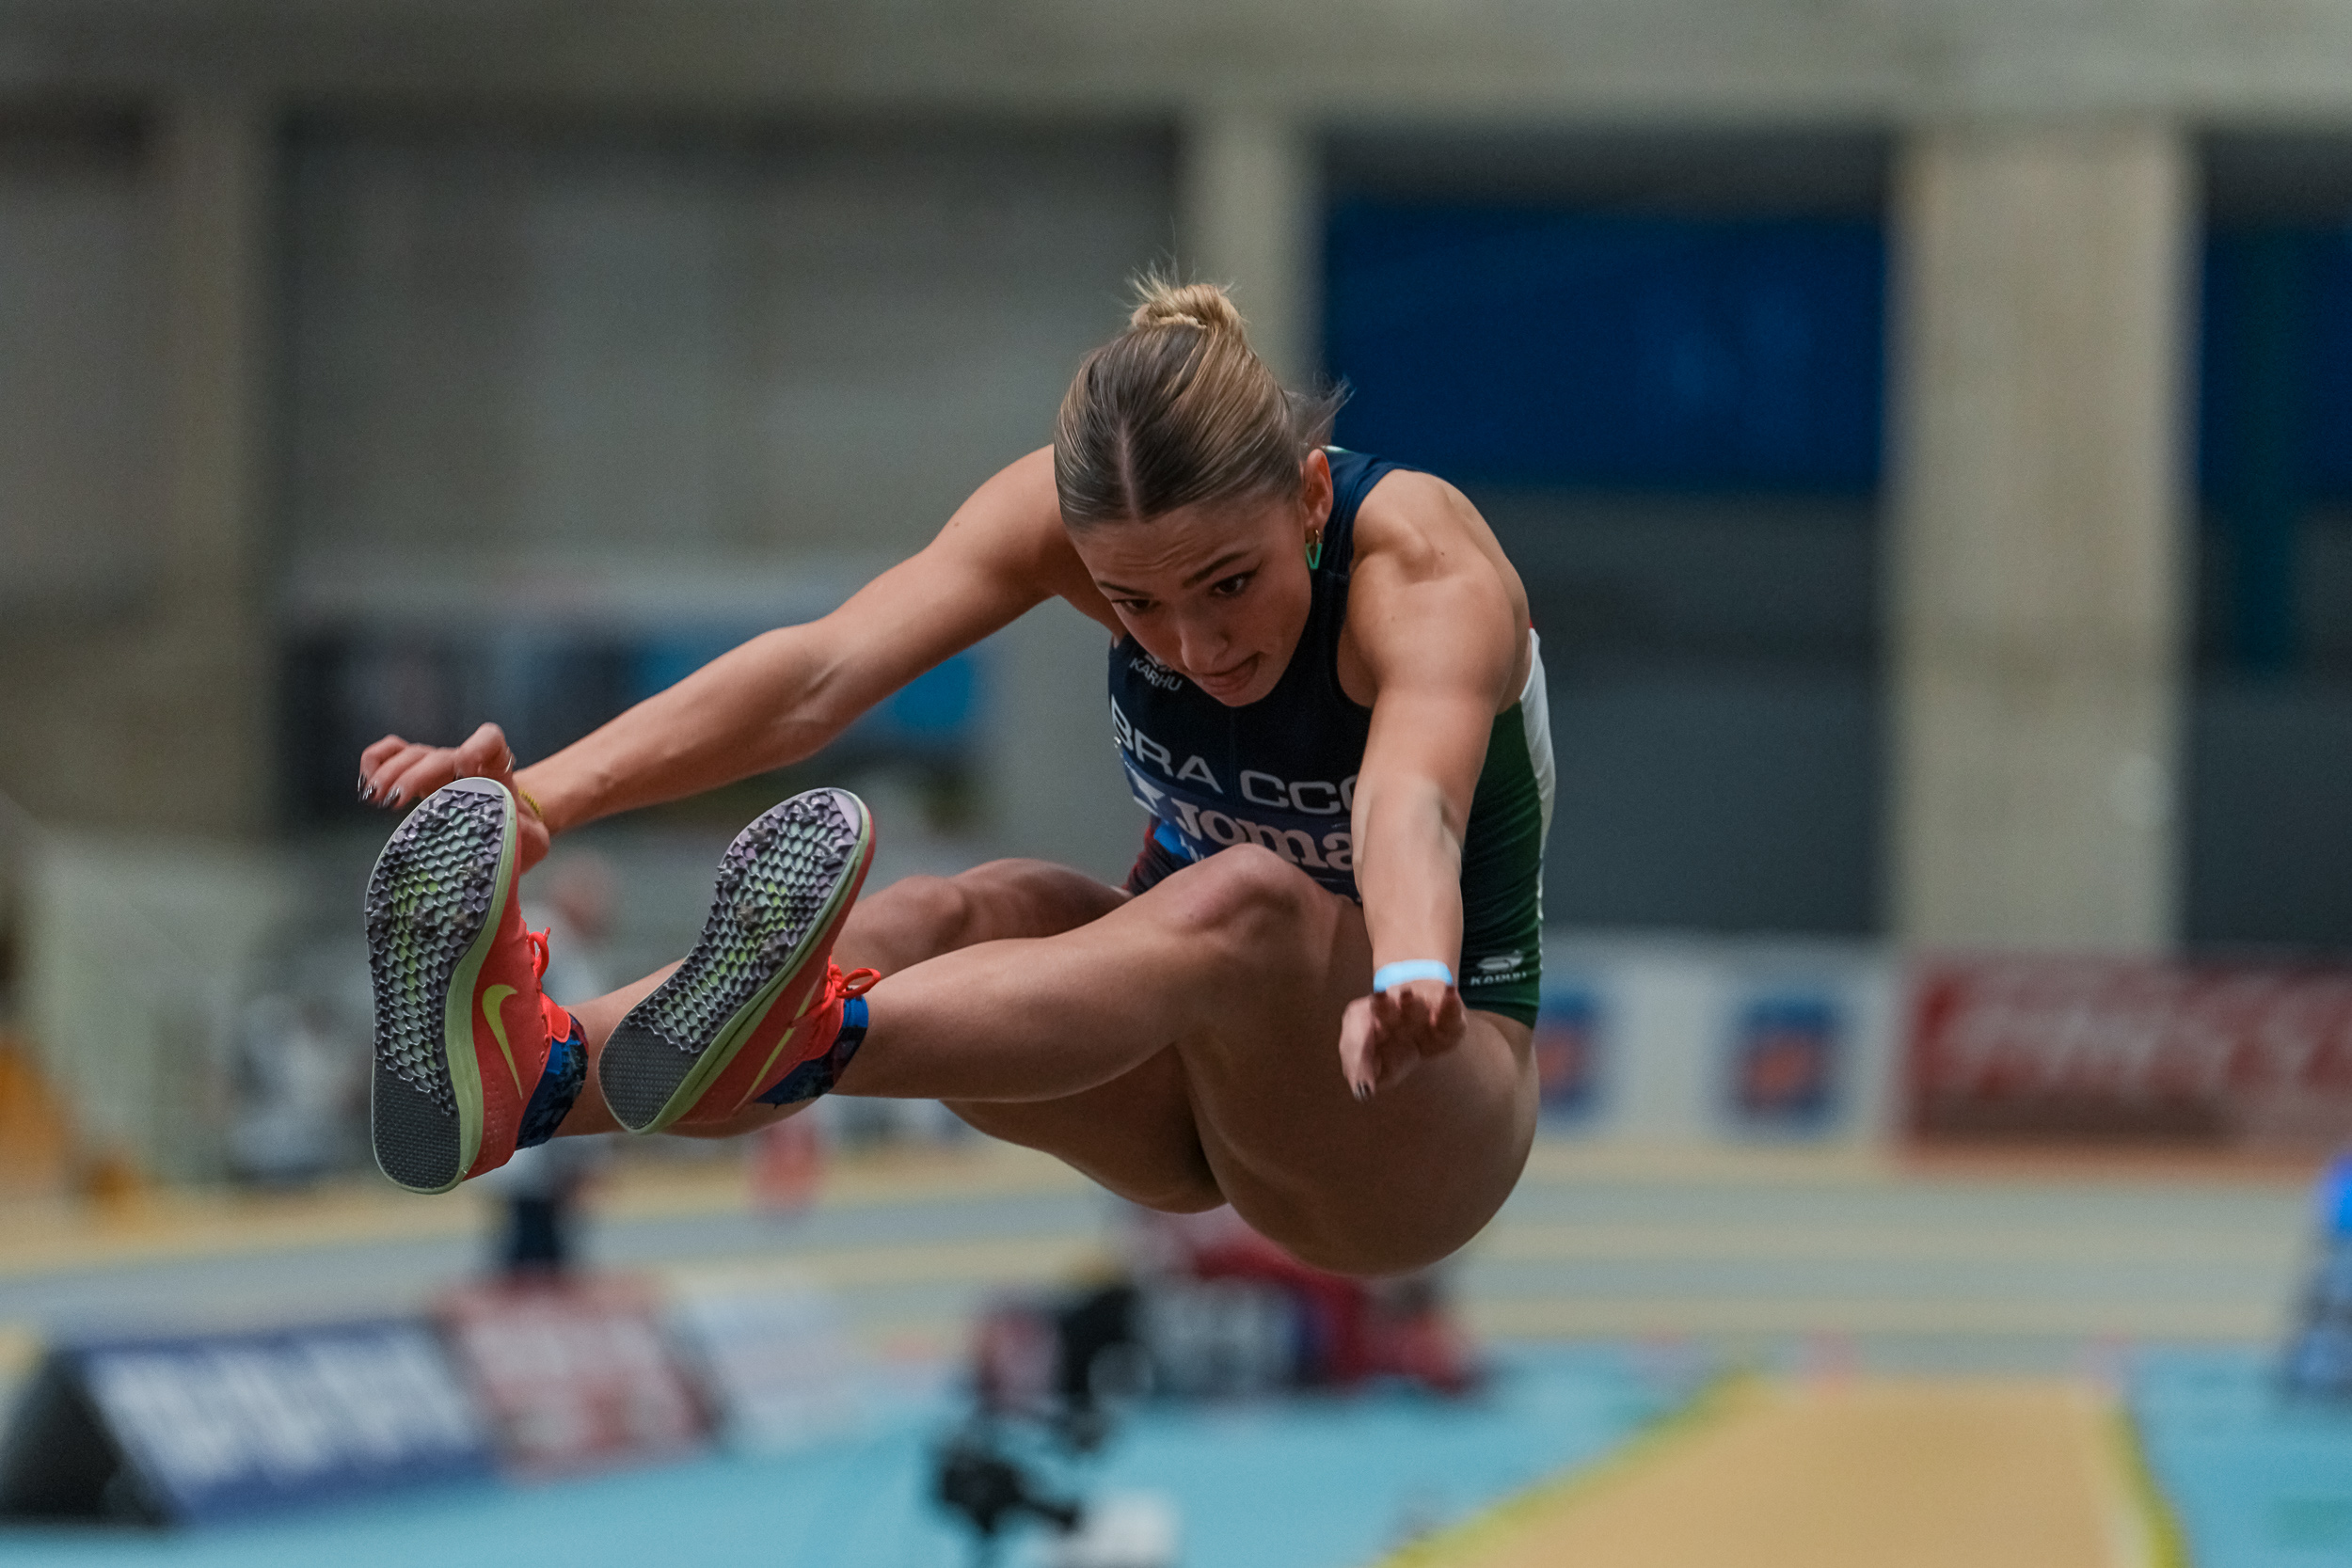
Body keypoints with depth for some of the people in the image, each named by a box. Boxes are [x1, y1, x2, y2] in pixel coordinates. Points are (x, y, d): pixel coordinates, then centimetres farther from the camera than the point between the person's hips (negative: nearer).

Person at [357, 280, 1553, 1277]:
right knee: (980, 916, -29)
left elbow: (1411, 809, -48)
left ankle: (798, 1044, -66)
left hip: (1421, 1133, -4)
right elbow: (825, 670, -29)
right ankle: (536, 1073, -58)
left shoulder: (1425, 567, -26)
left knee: (1248, 914, -37)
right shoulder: (1077, 505, -15)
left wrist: (1408, 985, -70)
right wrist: (542, 797, -45)